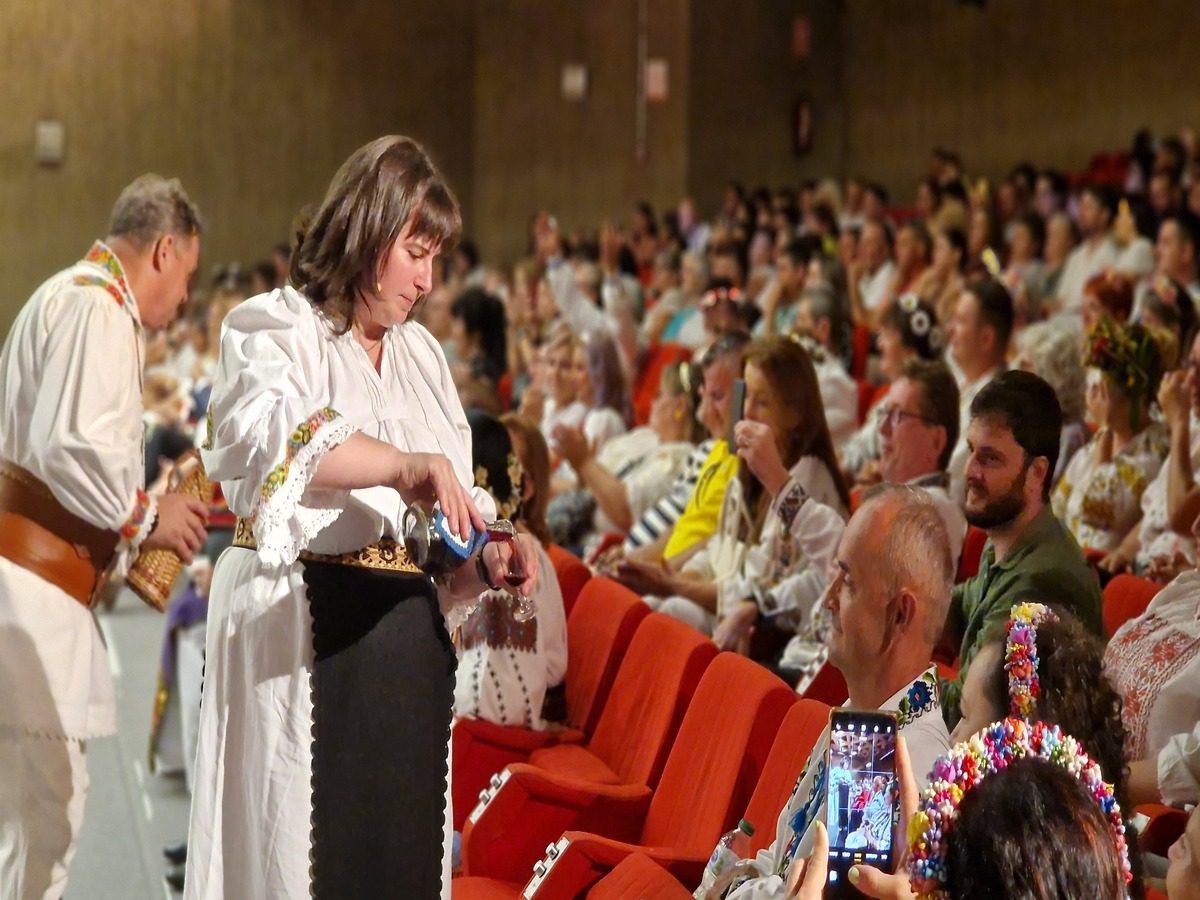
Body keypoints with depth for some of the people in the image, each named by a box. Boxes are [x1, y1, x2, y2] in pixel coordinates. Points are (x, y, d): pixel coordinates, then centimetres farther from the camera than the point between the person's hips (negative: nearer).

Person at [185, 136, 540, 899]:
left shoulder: (422, 354, 18)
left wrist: (487, 562, -4)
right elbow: (262, 432, -26)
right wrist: (402, 465, -38)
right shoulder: (274, 329, -2)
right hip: (300, 631, -6)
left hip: (408, 639, 6)